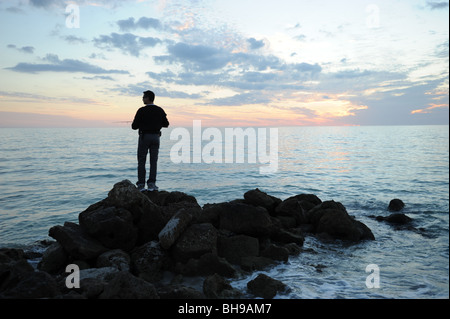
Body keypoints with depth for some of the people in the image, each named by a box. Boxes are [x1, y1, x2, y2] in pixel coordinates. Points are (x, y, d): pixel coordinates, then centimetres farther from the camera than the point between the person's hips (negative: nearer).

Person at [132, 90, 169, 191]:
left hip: (144, 137, -3)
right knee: (154, 161, 6)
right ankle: (151, 184, 2)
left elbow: (134, 126, -7)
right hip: (156, 137, 3)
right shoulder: (160, 110, 4)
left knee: (141, 161, 4)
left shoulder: (142, 111, -8)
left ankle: (141, 184, 2)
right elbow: (166, 124, 10)